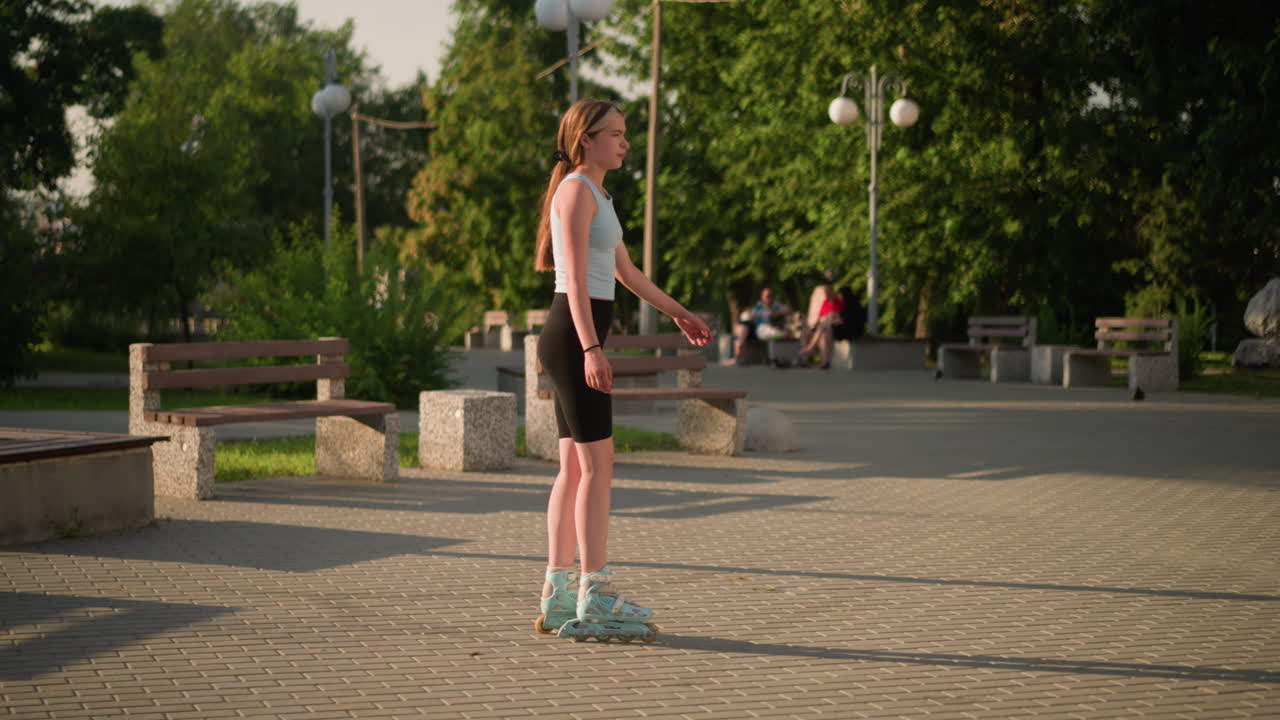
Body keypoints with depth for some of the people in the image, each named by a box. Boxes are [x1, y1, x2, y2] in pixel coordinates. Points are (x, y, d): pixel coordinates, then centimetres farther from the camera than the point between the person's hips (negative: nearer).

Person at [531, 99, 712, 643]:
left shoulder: (596, 195, 20)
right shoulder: (576, 191, -10)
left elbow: (625, 271, 30)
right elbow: (575, 277, -19)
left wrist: (677, 313, 39)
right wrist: (591, 349, -28)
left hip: (580, 340, 10)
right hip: (572, 334, -10)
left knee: (574, 466, 10)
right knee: (597, 465, -9)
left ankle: (559, 594, 14)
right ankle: (594, 597, -8)